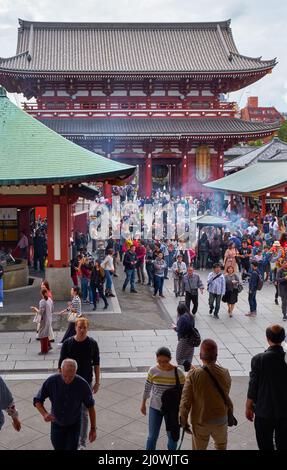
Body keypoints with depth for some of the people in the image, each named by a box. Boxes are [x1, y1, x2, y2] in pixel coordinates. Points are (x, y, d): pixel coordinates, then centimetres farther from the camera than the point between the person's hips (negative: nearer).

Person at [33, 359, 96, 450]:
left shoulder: (82, 384, -28)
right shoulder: (51, 381, -27)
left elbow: (90, 406, -13)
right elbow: (37, 401, -16)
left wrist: (93, 428, -9)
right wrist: (45, 414, -36)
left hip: (74, 425, -1)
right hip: (57, 423, 2)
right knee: (59, 448, 17)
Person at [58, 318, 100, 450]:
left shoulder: (92, 343, -10)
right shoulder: (68, 343, -12)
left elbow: (96, 363, 0)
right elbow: (61, 364, -4)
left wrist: (97, 382, 2)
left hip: (86, 383, -1)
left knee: (84, 413, 5)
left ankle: (82, 443, 17)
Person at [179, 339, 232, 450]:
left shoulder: (193, 374, -19)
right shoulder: (225, 374, -13)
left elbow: (185, 400, -14)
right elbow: (226, 396, 0)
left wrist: (183, 420, -4)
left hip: (200, 421, -2)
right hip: (221, 420, 2)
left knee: (199, 448, 15)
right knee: (221, 445, 27)